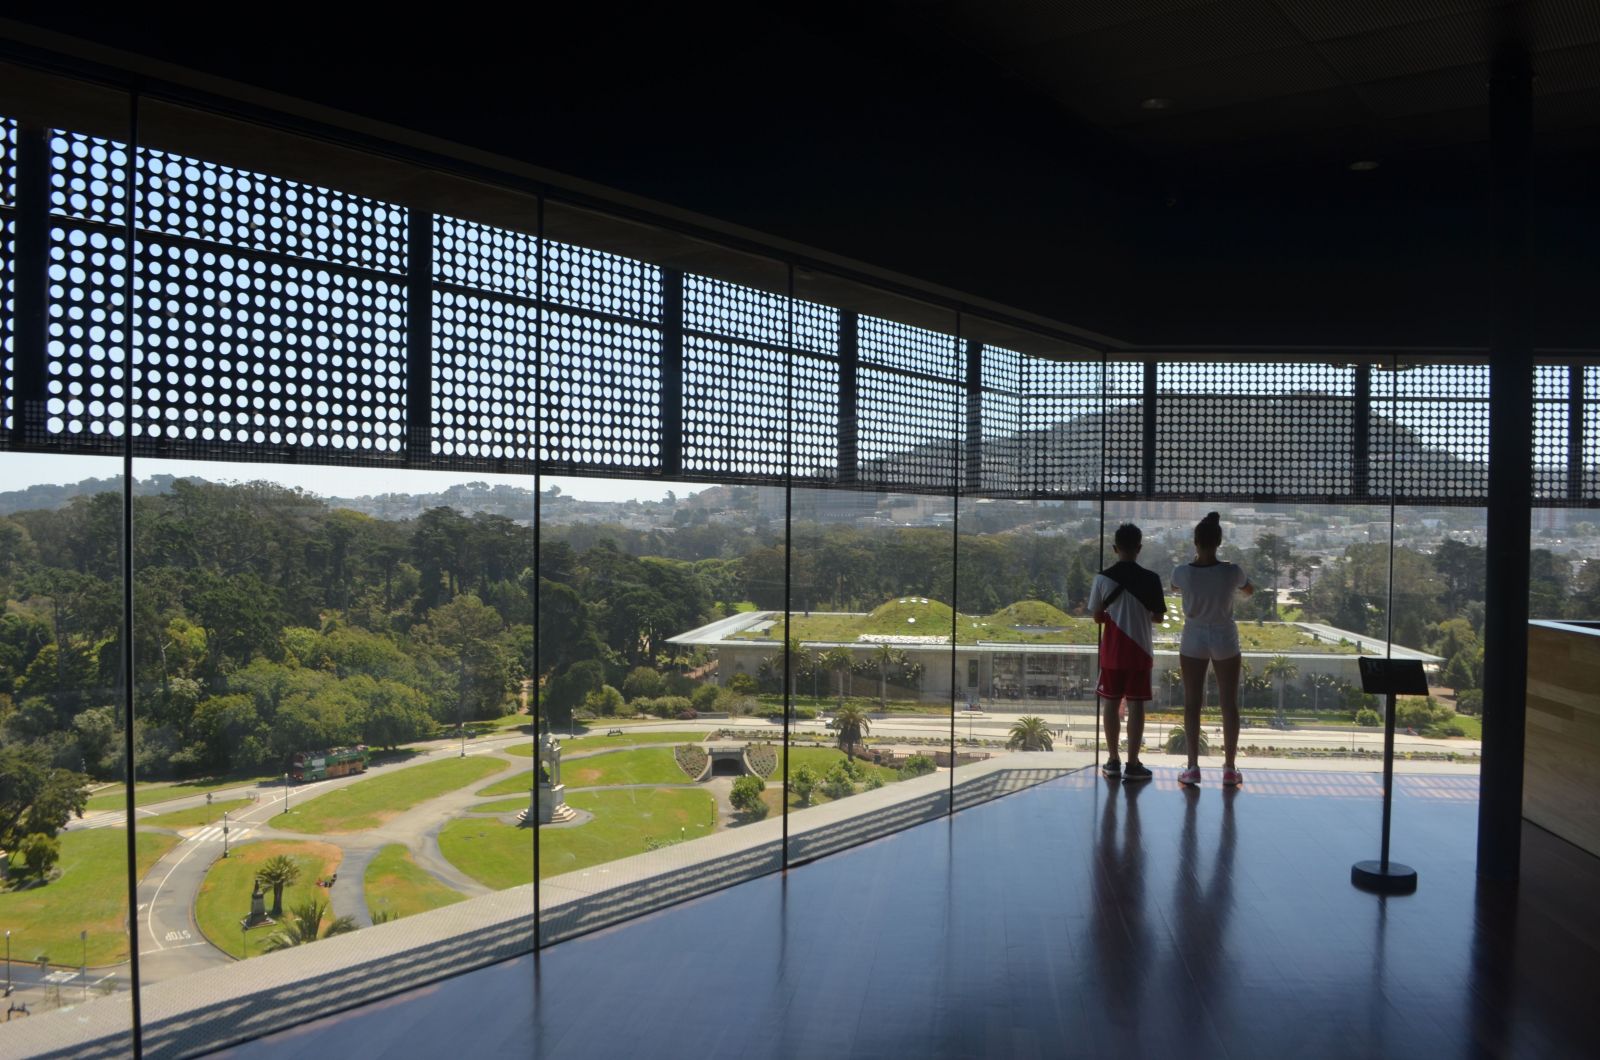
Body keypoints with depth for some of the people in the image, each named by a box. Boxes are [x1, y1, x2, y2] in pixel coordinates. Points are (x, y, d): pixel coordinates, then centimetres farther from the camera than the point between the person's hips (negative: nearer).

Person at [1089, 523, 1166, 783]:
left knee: (1111, 703, 9)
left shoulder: (1103, 578, -6)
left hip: (1112, 651, 1)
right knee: (1135, 705, 3)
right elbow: (1158, 617, -2)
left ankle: (1113, 761, 14)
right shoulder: (1150, 578, -9)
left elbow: (1097, 616, 0)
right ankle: (1132, 764, 4)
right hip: (1139, 651, -1)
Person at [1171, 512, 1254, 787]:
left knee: (1192, 704, 6)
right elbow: (1250, 590, 9)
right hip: (1225, 641, 0)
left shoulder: (1183, 572, -14)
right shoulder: (1232, 571, -14)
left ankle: (1193, 767, 6)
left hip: (1193, 640, 0)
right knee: (1229, 704, 9)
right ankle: (1230, 768, 12)